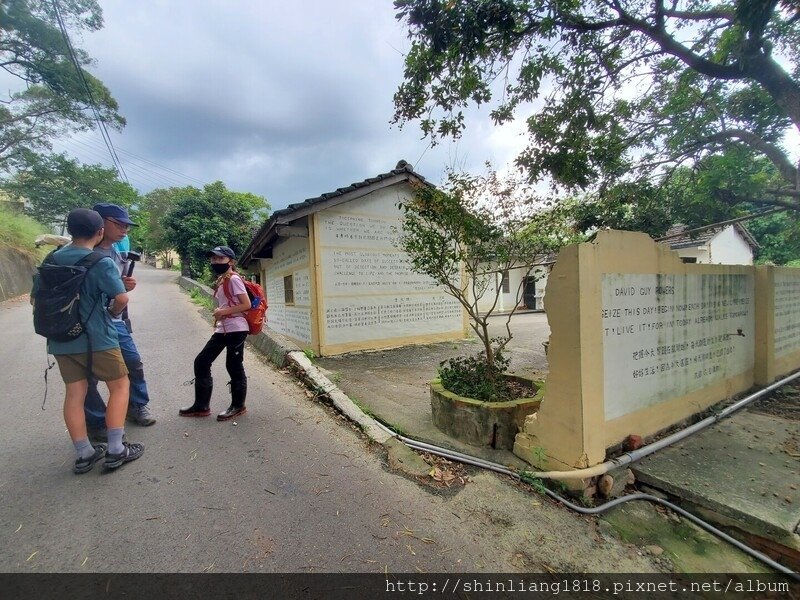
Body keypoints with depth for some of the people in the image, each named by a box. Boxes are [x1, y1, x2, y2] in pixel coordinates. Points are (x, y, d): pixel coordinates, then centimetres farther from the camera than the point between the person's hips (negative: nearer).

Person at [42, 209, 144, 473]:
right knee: (119, 385, 7)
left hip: (62, 338, 6)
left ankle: (84, 454, 18)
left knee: (74, 393, 10)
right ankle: (115, 450, 8)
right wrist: (112, 311, 0)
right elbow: (122, 298, -21)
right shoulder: (101, 262, -14)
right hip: (96, 337, -6)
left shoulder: (52, 259, 7)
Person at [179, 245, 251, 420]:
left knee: (234, 367, -2)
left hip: (236, 329, -10)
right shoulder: (220, 281, 16)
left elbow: (247, 304, -16)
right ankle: (201, 406, 19)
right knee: (201, 361, 9)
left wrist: (223, 312, -17)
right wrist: (218, 315, 5)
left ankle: (238, 406, 15)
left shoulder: (234, 279, -11)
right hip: (222, 329, 10)